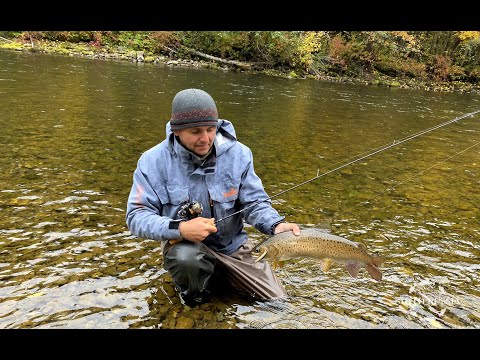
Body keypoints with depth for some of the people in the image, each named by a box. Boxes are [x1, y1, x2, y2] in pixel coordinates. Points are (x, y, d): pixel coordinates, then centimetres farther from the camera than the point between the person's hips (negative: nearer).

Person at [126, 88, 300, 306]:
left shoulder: (238, 154, -10)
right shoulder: (154, 161, -14)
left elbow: (254, 202, -6)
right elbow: (136, 216, -16)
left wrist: (276, 225, -28)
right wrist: (179, 228, -34)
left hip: (233, 245, 3)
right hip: (184, 244, -3)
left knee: (279, 304, 4)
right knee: (186, 258, -40)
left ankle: (222, 277, 28)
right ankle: (191, 296, -2)